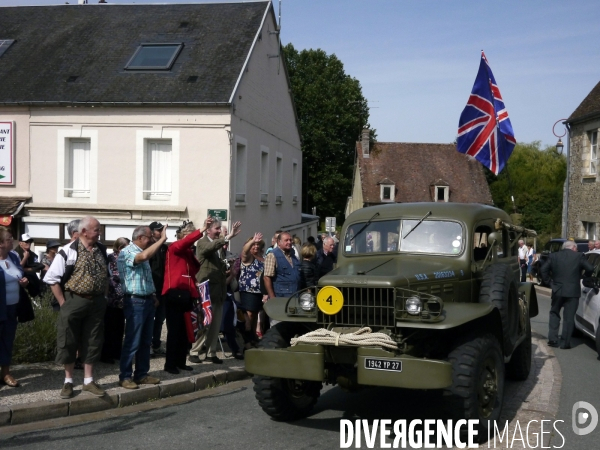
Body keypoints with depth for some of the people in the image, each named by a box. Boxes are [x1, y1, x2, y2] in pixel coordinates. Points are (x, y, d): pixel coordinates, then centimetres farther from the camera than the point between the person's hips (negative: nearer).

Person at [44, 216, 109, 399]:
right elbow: (52, 278, -9)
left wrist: (102, 298, 10)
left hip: (97, 303, 4)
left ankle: (88, 380, 21)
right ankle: (68, 381, 19)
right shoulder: (69, 251, -11)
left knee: (92, 342, 10)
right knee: (68, 342, 5)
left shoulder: (102, 250, 5)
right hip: (74, 302, -4)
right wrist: (63, 303, -10)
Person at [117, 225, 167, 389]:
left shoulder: (142, 253, 17)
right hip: (135, 302, -9)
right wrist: (162, 240, -28)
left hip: (147, 300, 9)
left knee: (146, 341, 12)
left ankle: (141, 374, 20)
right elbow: (144, 256, -35)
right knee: (132, 342, -5)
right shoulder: (127, 252, -13)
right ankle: (125, 377, 3)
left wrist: (153, 295, 16)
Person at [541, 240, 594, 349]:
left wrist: (547, 281, 11)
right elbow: (590, 269, -4)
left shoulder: (553, 256, 3)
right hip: (573, 291, -2)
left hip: (557, 290, 2)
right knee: (569, 317, 3)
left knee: (554, 313, 18)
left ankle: (552, 339, 11)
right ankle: (565, 343, 3)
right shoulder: (579, 256, -3)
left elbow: (544, 269, 1)